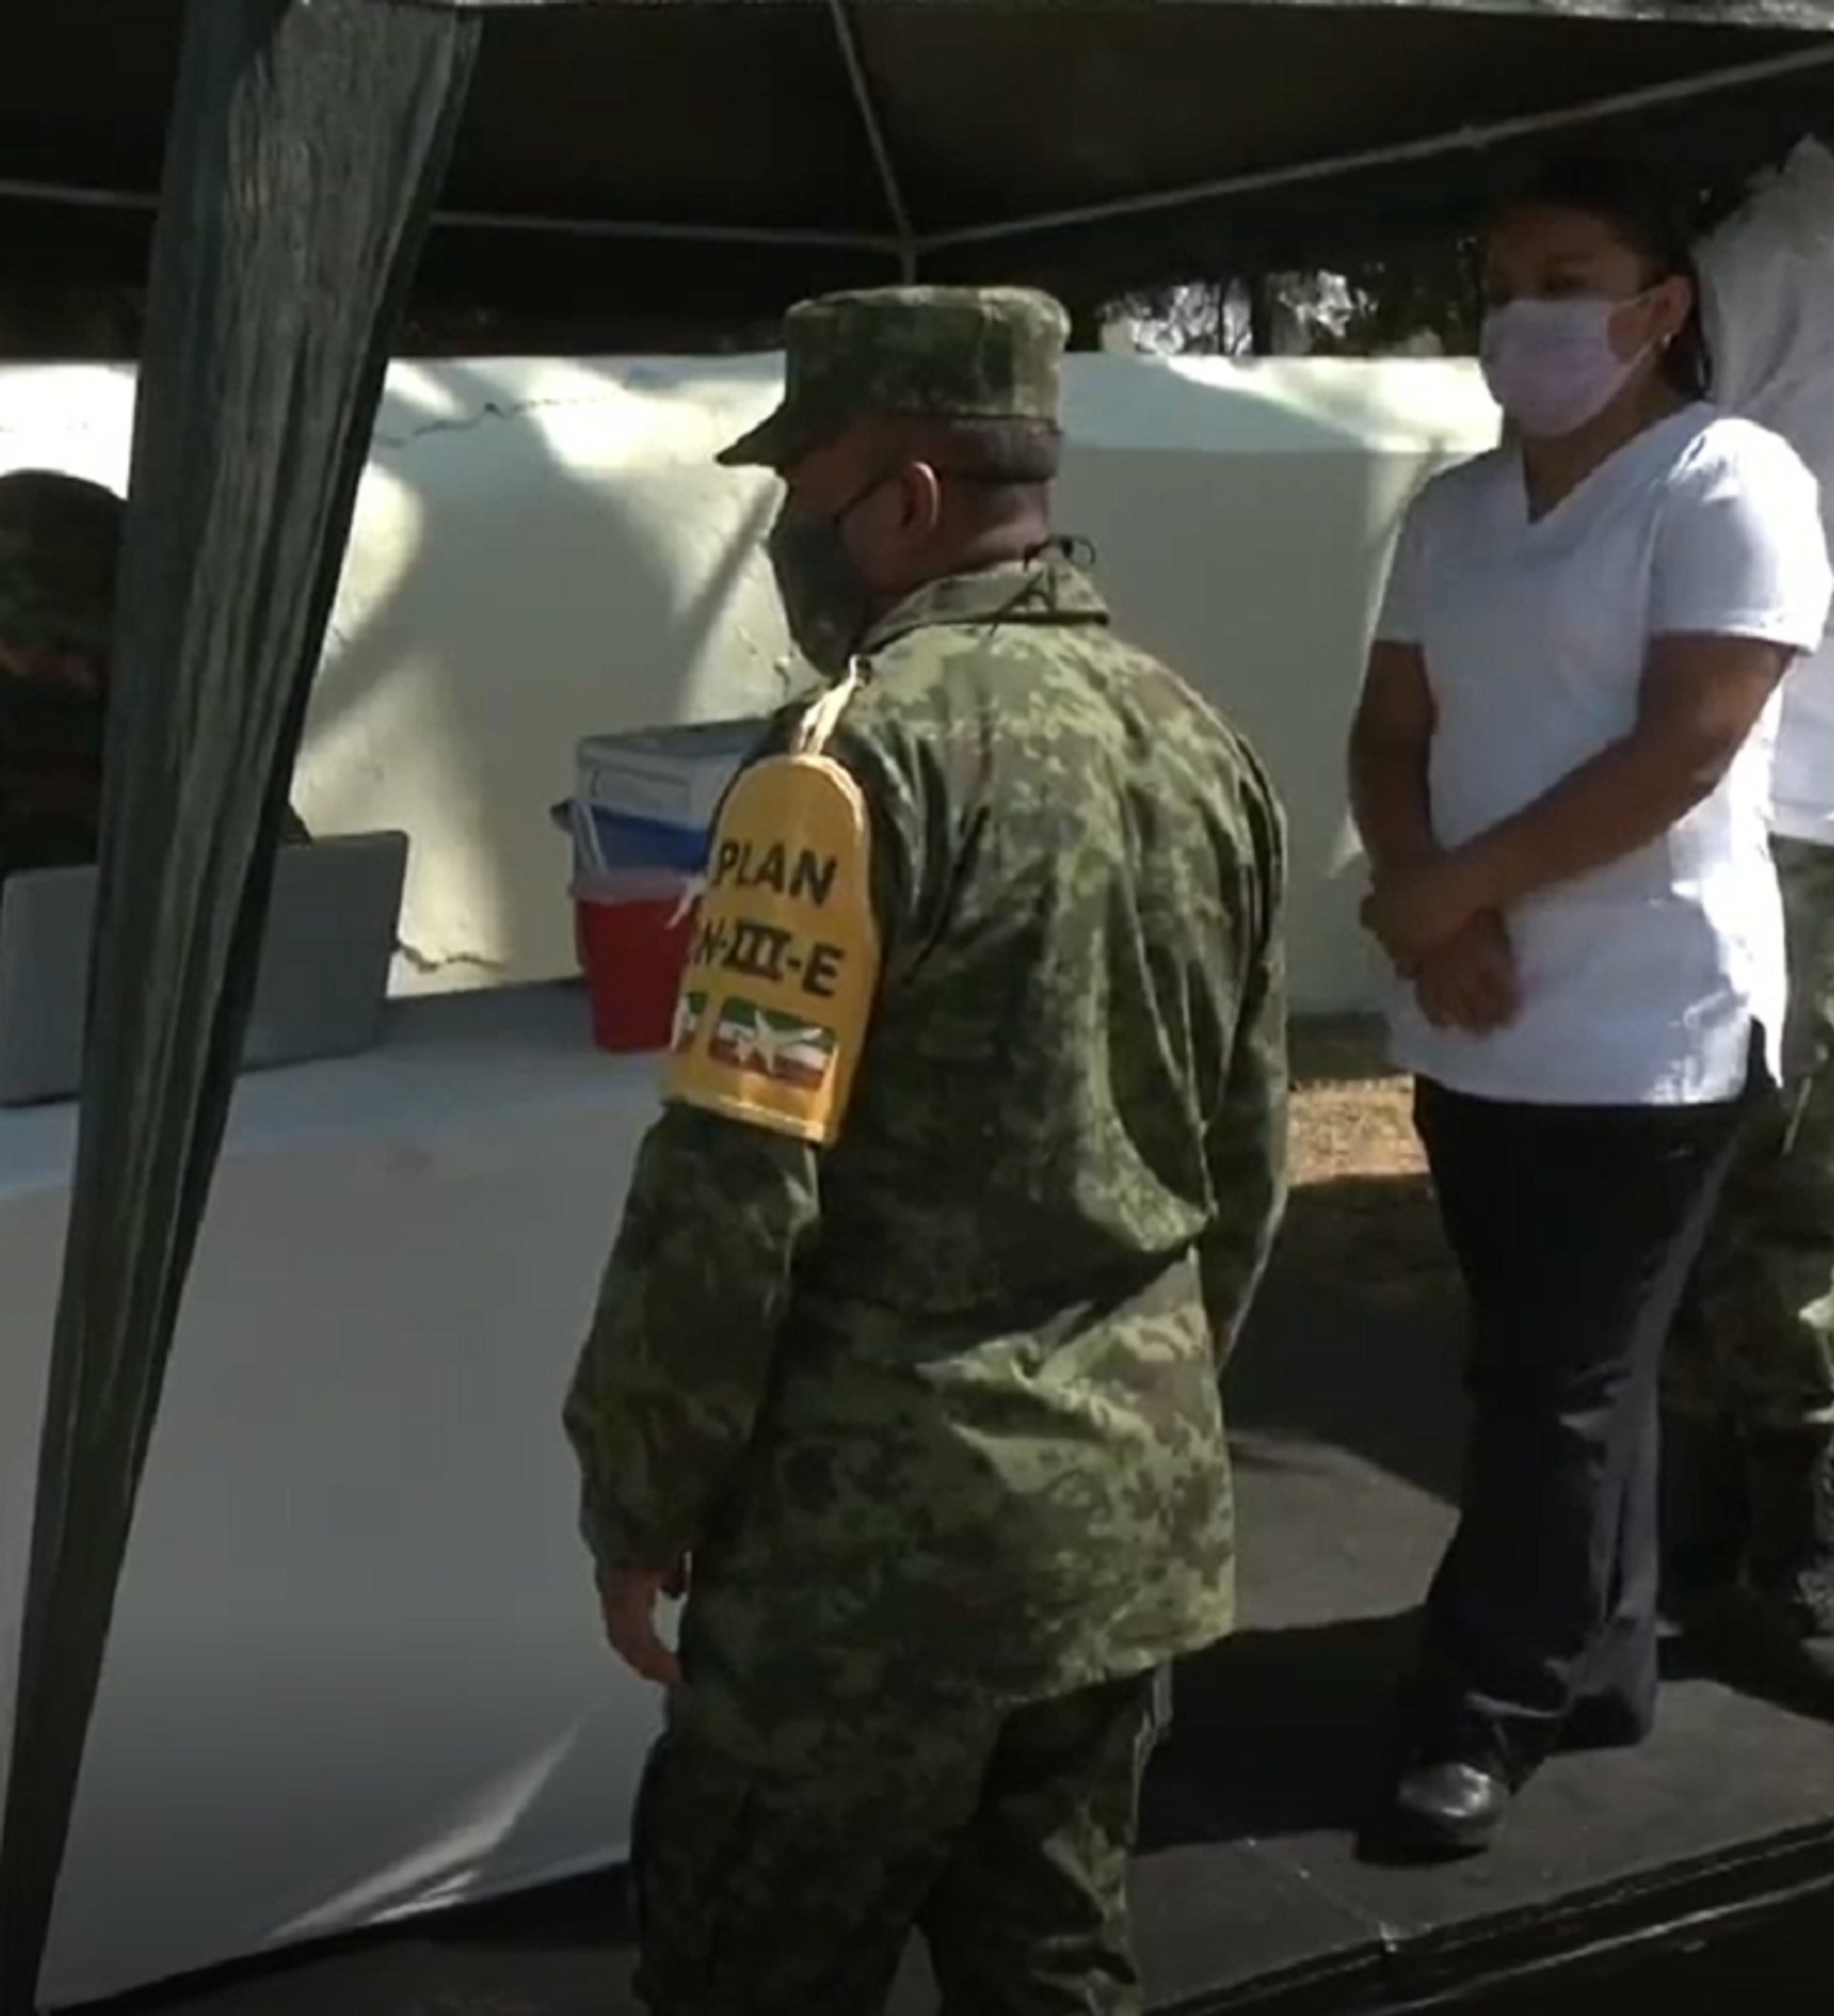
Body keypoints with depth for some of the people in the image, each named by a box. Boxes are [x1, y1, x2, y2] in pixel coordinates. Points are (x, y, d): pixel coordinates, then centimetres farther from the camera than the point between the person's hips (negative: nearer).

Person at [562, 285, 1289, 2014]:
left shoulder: (861, 757, -17)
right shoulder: (1202, 747, 7)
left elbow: (734, 1192, -18)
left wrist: (637, 1495, -6)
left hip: (887, 1533, -7)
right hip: (1134, 1503, 8)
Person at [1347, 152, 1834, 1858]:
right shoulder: (1452, 510, 13)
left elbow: (1680, 753, -17)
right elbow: (1389, 734, 11)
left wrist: (1445, 888, -13)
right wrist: (1430, 916, -9)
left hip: (1647, 1035, -6)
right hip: (1475, 1029, 6)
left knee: (1557, 1392, 1)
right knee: (1560, 1376, 15)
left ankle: (1484, 1711, 13)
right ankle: (1597, 1668, 30)